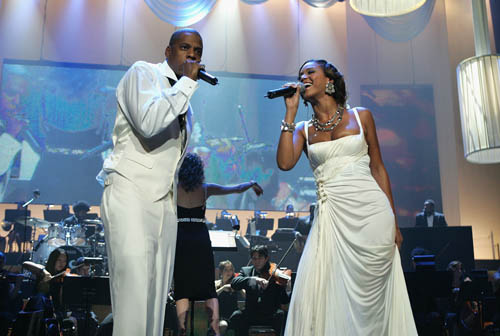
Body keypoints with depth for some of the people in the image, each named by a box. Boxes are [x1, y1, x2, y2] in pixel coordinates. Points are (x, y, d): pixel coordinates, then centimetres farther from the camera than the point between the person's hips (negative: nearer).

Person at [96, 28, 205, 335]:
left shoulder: (185, 102, 22)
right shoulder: (143, 73, 0)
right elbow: (148, 122, -21)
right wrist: (187, 81, -12)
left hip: (166, 201, 8)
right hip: (131, 191, -7)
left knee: (158, 289, 3)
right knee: (134, 283, -20)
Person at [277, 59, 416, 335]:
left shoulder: (361, 116, 9)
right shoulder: (303, 129, 11)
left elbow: (378, 168, 10)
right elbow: (285, 162, -8)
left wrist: (393, 222, 5)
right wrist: (291, 111, -2)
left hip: (372, 212, -1)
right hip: (332, 217, 1)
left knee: (370, 295, 0)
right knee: (324, 294, -8)